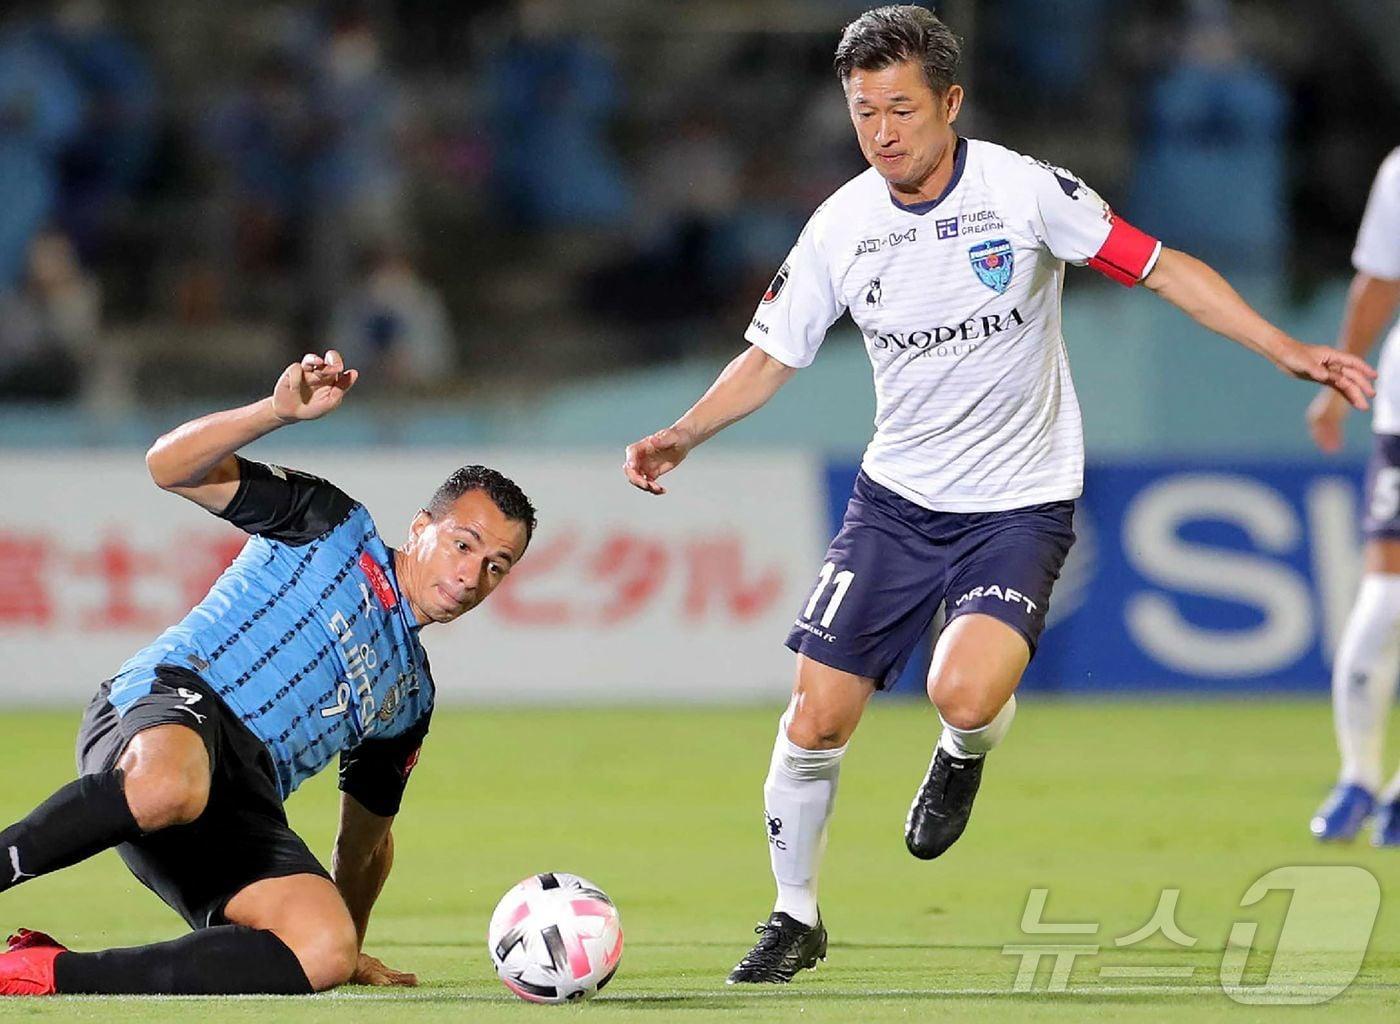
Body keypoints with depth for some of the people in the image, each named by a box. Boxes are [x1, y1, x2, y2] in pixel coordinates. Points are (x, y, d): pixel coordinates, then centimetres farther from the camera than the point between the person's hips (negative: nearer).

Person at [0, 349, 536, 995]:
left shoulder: (411, 694, 30)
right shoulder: (332, 522, 14)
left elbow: (366, 835, 43)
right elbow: (169, 466, 2)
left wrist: (353, 947, 42)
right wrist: (281, 411, -12)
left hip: (241, 812, 6)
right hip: (168, 702, -6)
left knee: (326, 953, -26)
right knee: (170, 787, -46)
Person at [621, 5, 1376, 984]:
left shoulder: (1025, 190, -14)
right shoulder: (841, 227, -5)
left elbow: (1163, 269, -8)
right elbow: (772, 356, 8)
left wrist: (1287, 350, -16)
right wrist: (681, 436, -6)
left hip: (1021, 505, -3)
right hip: (897, 497, 3)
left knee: (965, 692, -28)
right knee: (817, 717, -3)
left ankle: (963, 755, 11)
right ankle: (795, 919, 20)